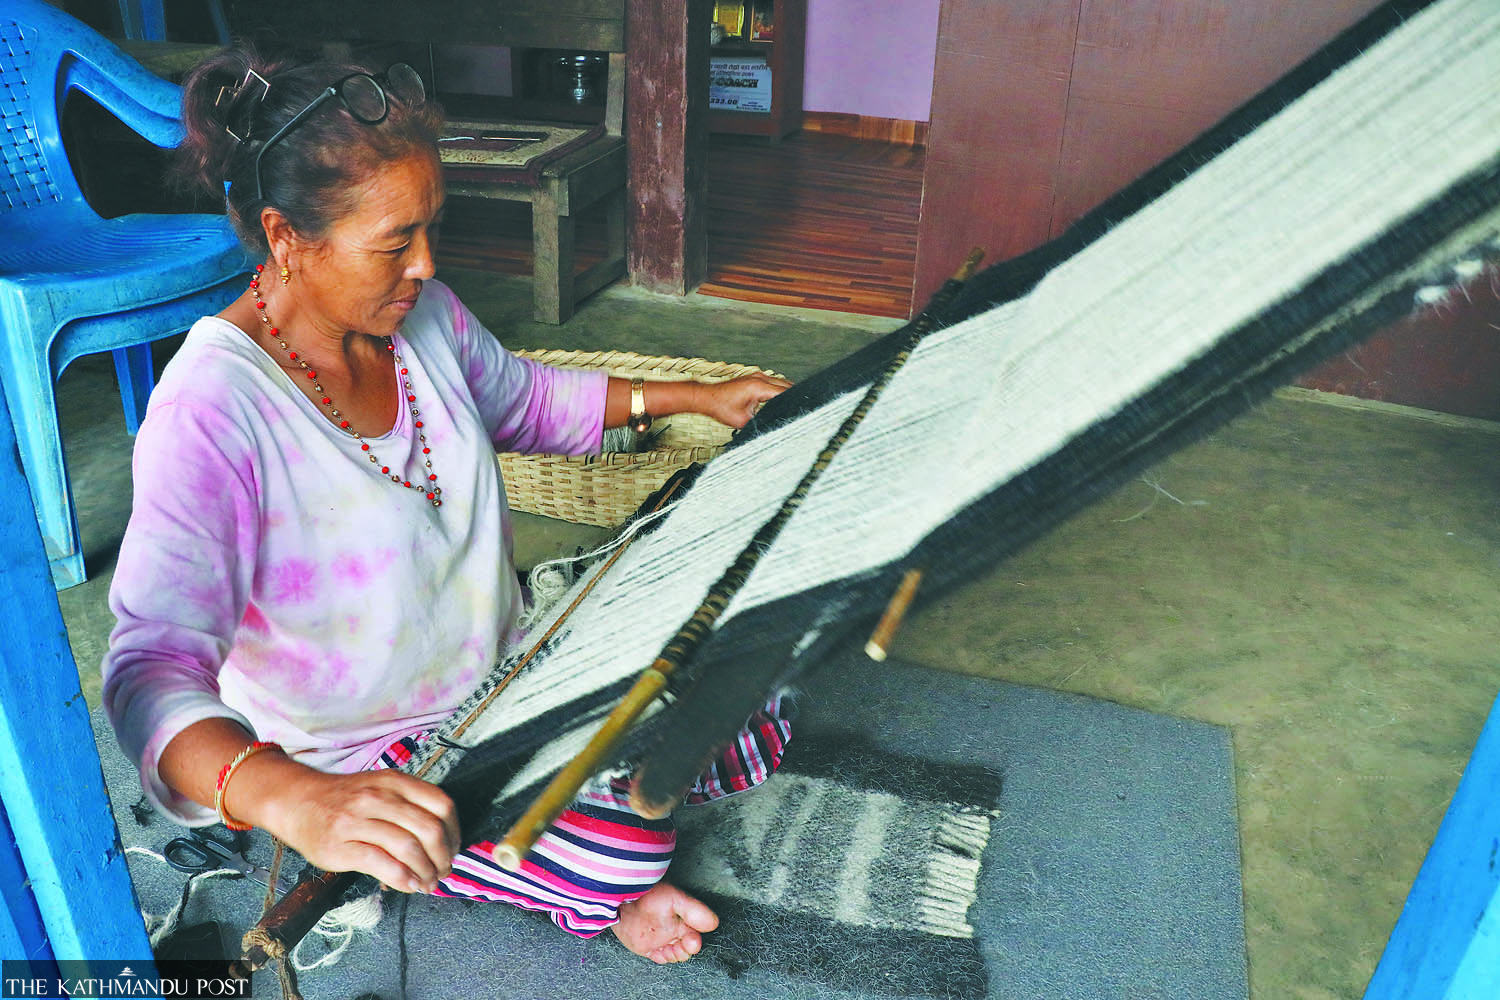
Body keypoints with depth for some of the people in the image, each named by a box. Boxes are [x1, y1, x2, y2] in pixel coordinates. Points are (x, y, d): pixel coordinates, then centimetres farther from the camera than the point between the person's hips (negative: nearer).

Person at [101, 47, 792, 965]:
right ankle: (600, 896, 10)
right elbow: (152, 666, -37)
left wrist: (691, 397, 8)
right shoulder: (214, 410, -30)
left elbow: (527, 401, 13)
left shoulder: (421, 313, -7)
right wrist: (289, 797, -57)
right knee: (623, 849, -26)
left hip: (509, 666, 7)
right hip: (359, 758, -6)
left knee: (756, 736, -2)